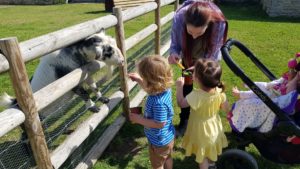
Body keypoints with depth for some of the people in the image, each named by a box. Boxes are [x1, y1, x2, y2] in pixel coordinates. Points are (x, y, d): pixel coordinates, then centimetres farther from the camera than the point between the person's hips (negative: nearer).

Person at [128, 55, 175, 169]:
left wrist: (139, 119, -24)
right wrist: (139, 80, 5)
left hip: (159, 141, -8)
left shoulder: (158, 102, -42)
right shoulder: (165, 88, -14)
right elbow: (151, 89, 8)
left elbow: (159, 124, -32)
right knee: (167, 159, 33)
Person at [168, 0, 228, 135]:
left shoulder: (219, 23, -39)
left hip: (208, 61, -1)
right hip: (188, 58, 1)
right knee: (186, 89, 11)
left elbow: (212, 54, -25)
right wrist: (174, 53, -43)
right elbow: (175, 43, -20)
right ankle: (184, 120, 33)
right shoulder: (179, 18, -38)